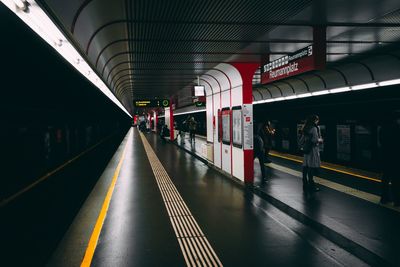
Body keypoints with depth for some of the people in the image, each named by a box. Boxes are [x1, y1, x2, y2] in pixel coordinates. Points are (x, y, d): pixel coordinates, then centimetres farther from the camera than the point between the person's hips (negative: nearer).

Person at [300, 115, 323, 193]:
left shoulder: (305, 128, 13)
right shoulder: (314, 128, -11)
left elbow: (301, 141, 15)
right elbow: (315, 140, -19)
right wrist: (320, 140, -1)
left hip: (306, 150, 9)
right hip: (312, 149, -8)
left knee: (305, 167, 10)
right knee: (312, 167, -5)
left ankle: (305, 185, 16)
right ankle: (311, 186, -2)